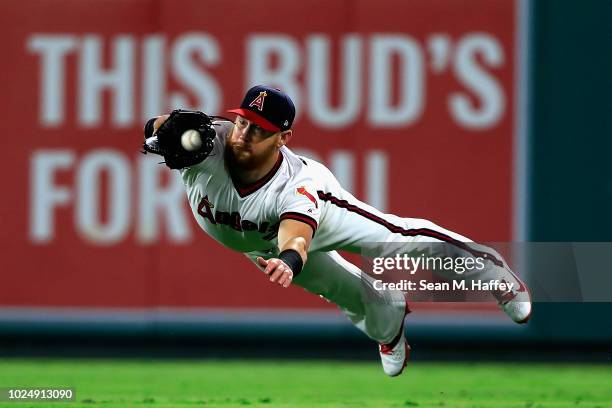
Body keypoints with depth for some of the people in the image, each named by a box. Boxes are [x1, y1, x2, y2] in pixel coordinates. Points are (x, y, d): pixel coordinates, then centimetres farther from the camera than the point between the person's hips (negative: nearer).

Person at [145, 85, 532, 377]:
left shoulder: (300, 183, -48)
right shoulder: (210, 144, -43)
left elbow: (297, 237, -65)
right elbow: (155, 129, -55)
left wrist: (287, 261, -90)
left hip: (317, 209, -3)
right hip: (256, 243, 3)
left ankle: (487, 265, 35)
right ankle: (388, 319, 56)